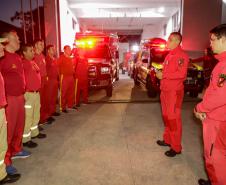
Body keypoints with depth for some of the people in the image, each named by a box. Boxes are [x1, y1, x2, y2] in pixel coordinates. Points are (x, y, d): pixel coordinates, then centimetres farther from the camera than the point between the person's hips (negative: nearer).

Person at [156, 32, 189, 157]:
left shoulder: (181, 55, -11)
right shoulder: (169, 55, 17)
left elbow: (181, 73, -22)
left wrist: (164, 75, -19)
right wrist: (160, 74, 5)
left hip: (174, 91, -9)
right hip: (165, 90, 9)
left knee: (173, 118, -4)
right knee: (166, 117, 17)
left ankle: (176, 147, 6)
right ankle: (168, 140, 32)